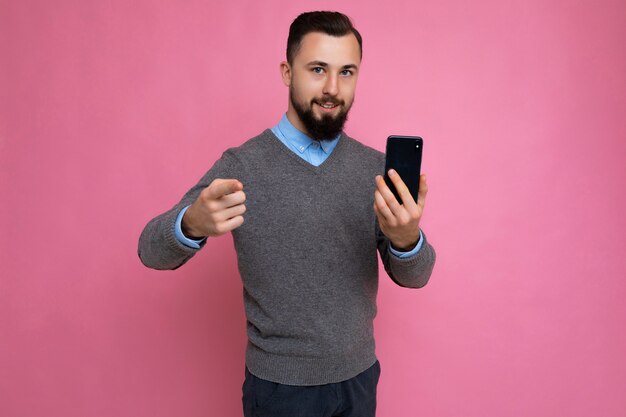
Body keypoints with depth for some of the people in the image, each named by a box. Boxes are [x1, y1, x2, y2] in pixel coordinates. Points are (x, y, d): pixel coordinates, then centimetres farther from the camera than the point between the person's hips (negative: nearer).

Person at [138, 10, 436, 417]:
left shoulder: (376, 166, -6)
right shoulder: (241, 165, -13)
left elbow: (414, 277, -7)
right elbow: (152, 251, -14)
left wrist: (407, 239, -30)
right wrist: (193, 224, -37)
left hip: (360, 376, 3)